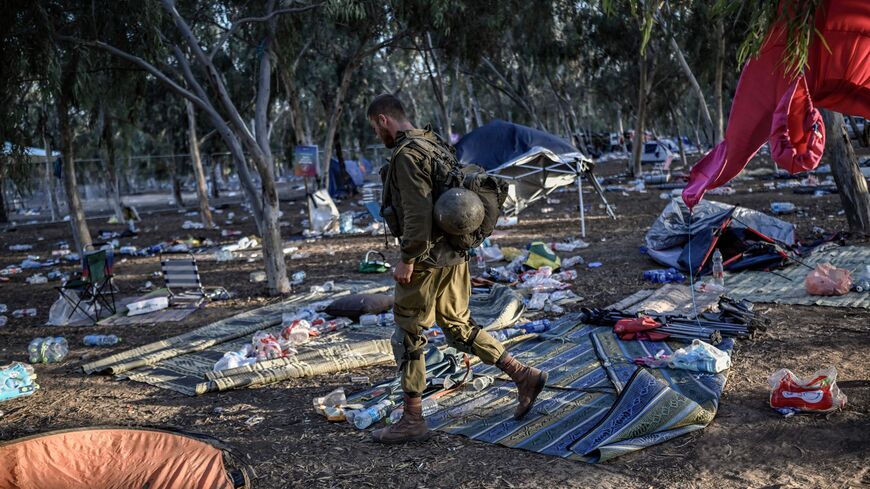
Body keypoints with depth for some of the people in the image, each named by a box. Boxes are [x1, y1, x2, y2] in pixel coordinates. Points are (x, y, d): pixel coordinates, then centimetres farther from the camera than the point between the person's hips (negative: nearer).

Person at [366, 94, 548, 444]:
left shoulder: (407, 155, -17)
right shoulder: (433, 144, 13)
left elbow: (418, 212, -25)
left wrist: (407, 260, -19)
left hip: (426, 260, -9)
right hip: (454, 255, 9)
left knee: (407, 336, 3)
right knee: (458, 326, 18)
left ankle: (412, 421, 13)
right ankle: (523, 376, 16)